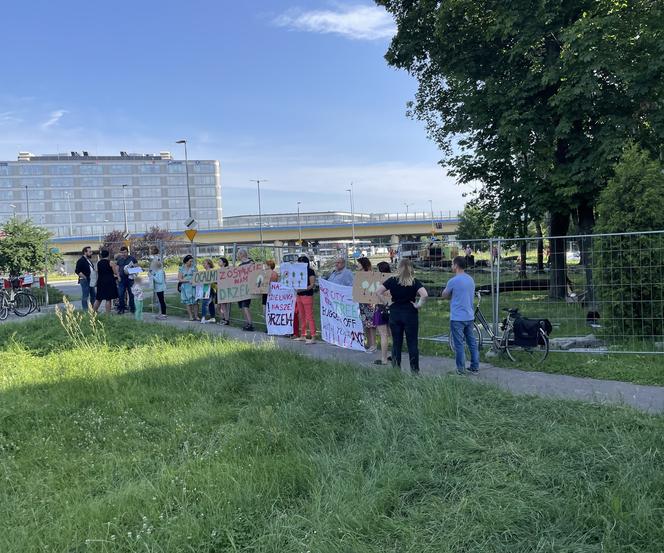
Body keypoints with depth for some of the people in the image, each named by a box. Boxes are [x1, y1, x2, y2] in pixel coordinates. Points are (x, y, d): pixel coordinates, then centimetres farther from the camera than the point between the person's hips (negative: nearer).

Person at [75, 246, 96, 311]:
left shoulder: (89, 260, 17)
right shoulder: (81, 260, -10)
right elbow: (77, 271, -17)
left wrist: (95, 279, 13)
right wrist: (85, 277, -20)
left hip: (91, 281, 9)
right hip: (85, 281, -9)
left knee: (93, 296, 13)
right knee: (85, 296, -5)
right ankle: (85, 311, -2)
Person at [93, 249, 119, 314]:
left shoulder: (98, 263, 9)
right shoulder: (111, 262, -8)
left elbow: (97, 273, 15)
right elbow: (115, 273, -6)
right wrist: (116, 267, 11)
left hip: (100, 282, 6)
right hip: (109, 282, -6)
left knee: (98, 299, 14)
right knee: (108, 299, -2)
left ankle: (94, 312, 16)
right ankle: (107, 314, -1)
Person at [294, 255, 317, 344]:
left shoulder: (310, 271, -9)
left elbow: (312, 285, -15)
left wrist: (303, 289, -25)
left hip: (307, 296, -8)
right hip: (299, 296, 8)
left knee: (309, 317, -8)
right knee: (302, 317, 14)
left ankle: (313, 337, -7)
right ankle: (303, 335, 23)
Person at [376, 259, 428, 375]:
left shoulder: (392, 280, -3)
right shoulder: (415, 282, -6)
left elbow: (378, 291, -8)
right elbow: (425, 295, -20)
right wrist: (419, 305, -6)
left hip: (395, 314, 2)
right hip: (410, 314, -1)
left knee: (396, 343, 10)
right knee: (412, 343, 7)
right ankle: (415, 370, 9)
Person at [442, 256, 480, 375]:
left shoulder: (453, 281, -14)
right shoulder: (471, 279, 9)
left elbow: (445, 295, -1)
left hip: (457, 318, -7)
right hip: (470, 316, 7)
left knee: (459, 344, 0)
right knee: (472, 342, 12)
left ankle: (461, 369, 5)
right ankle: (475, 367, 17)